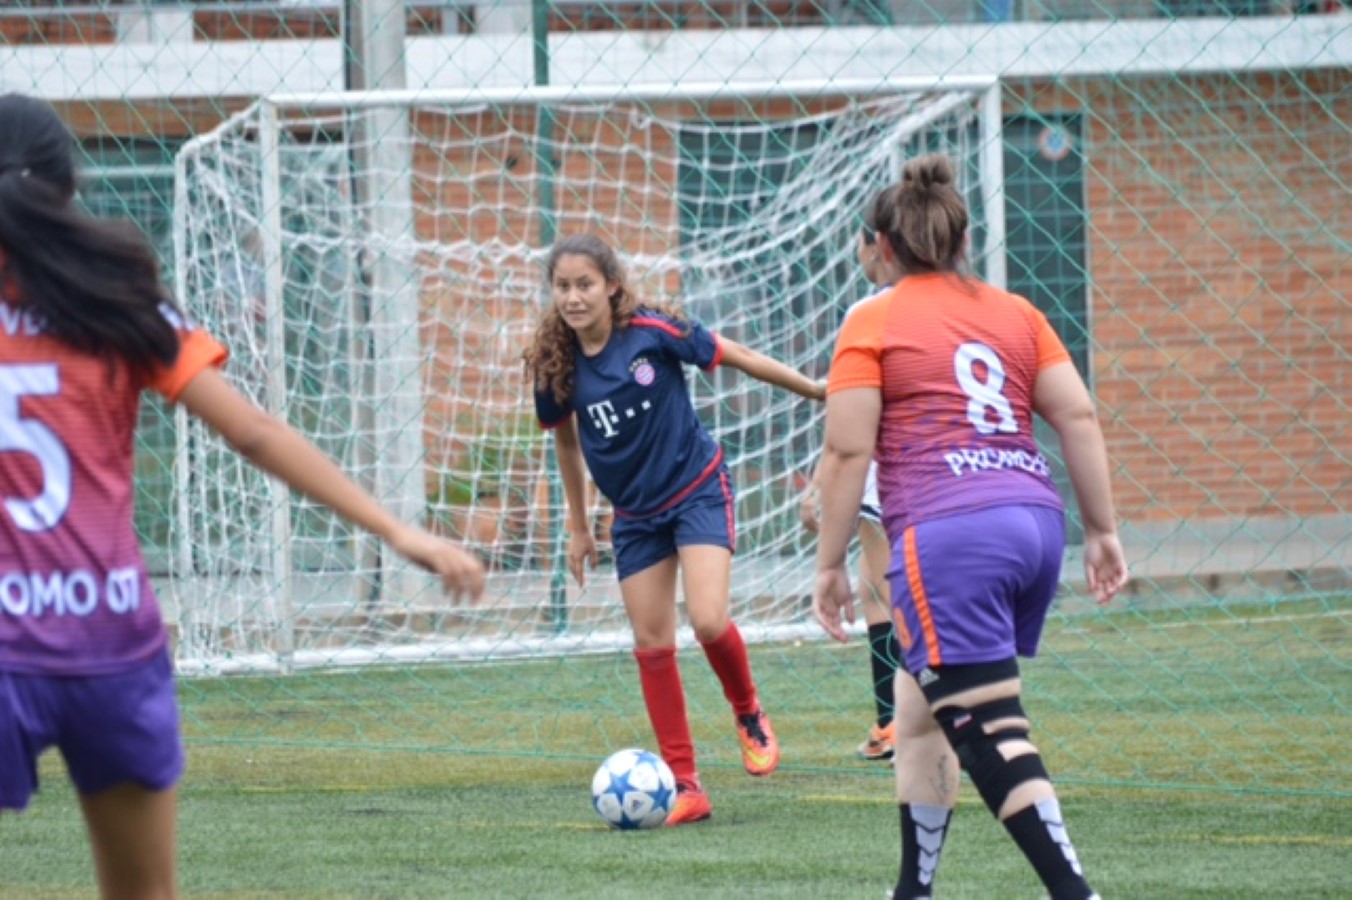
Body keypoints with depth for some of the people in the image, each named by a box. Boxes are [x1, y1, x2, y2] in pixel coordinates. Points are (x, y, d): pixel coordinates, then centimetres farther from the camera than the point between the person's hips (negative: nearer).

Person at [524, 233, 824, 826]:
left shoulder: (653, 332, -18)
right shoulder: (555, 364, -7)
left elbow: (734, 357, -6)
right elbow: (565, 439, 10)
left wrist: (816, 390, 1)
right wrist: (578, 527, 16)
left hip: (697, 490, -4)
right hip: (635, 516, 4)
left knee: (708, 621, -20)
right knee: (651, 644, 0)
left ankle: (749, 715, 11)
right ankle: (684, 786, 6)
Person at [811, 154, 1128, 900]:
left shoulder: (874, 323, 3)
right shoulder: (1015, 314, 17)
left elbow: (848, 451, -2)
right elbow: (1079, 417, 12)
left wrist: (830, 564, 3)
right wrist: (1103, 529, 15)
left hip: (947, 533, -7)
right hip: (1035, 523, 7)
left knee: (989, 731, -10)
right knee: (919, 708, 21)